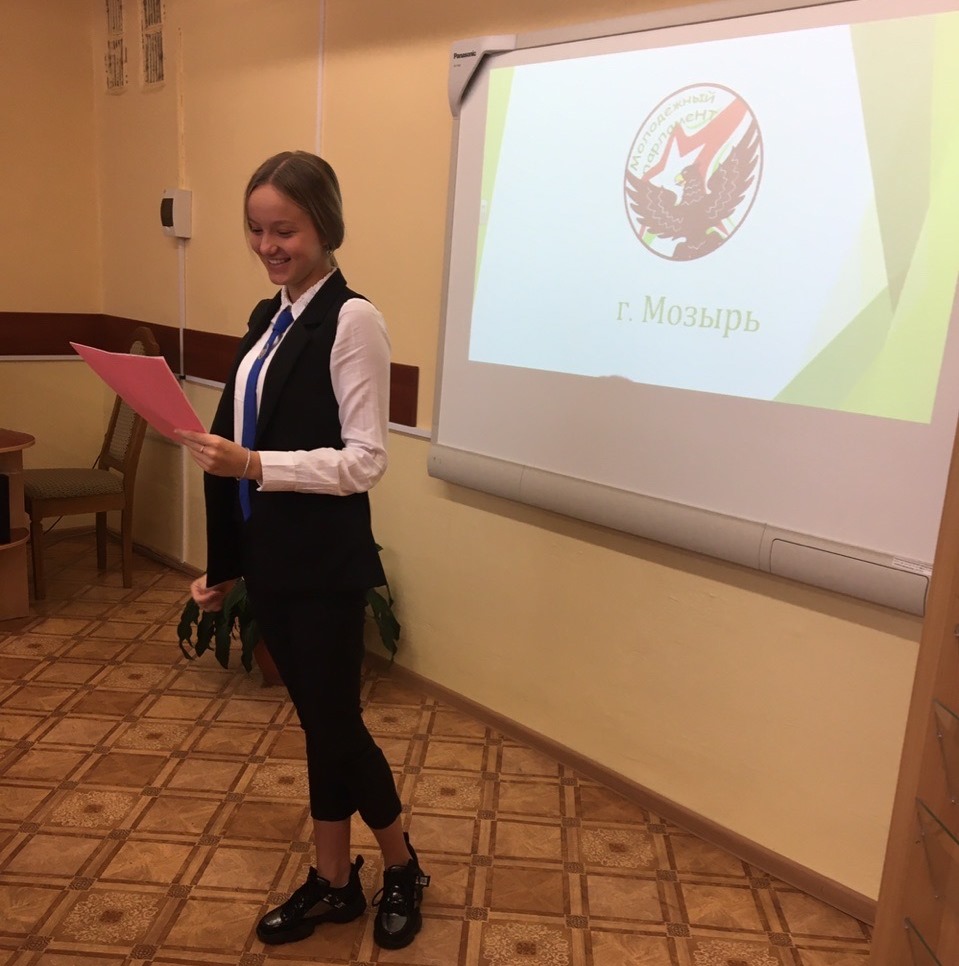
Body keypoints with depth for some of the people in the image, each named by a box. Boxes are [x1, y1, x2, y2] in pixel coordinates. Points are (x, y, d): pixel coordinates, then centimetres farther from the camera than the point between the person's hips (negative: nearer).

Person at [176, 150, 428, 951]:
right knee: (314, 719, 17)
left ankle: (402, 867, 32)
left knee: (336, 720, 6)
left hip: (326, 563, -7)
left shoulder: (352, 319, -14)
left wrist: (255, 465, -26)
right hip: (267, 557, 7)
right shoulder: (268, 318, 10)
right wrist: (223, 562, 15)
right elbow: (244, 439, 12)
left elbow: (365, 460, -18)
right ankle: (333, 881, 35)